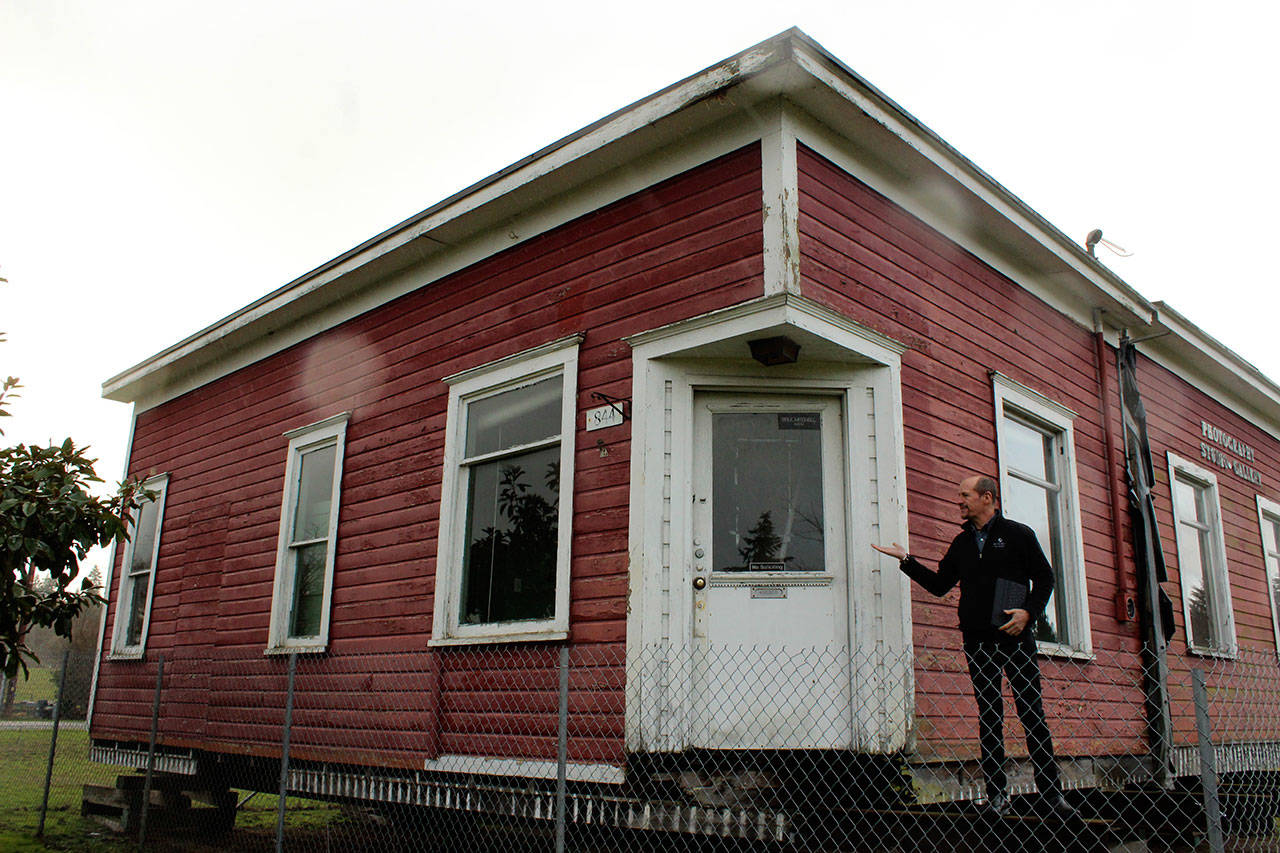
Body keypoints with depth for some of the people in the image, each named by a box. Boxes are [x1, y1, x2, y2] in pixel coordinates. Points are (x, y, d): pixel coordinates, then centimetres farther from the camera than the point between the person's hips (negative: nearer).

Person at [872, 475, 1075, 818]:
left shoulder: (1018, 534, 3)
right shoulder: (962, 542, 15)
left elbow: (1044, 578, 4)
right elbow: (939, 584, 17)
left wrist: (1029, 612, -10)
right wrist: (907, 561, 9)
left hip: (1016, 638, -3)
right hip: (978, 641, 4)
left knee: (1033, 714, -1)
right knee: (989, 718, 4)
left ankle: (1051, 791, 7)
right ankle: (997, 794, 9)